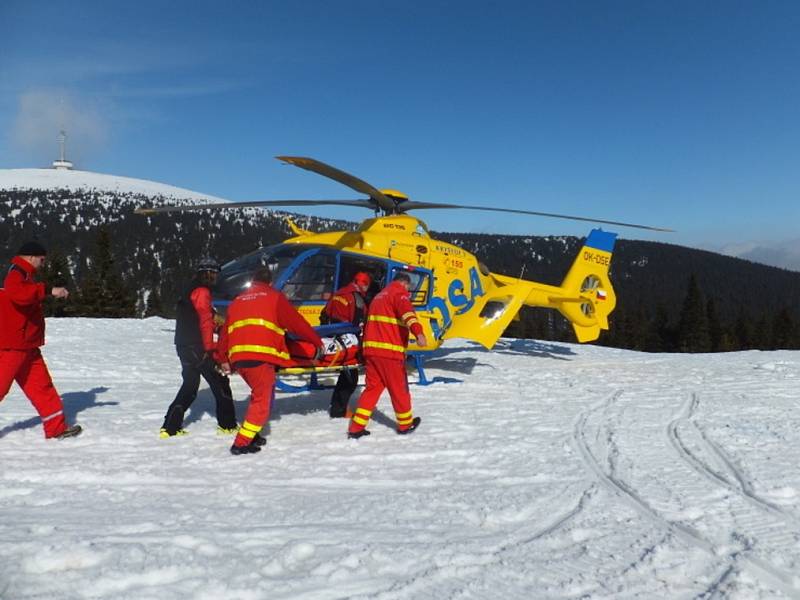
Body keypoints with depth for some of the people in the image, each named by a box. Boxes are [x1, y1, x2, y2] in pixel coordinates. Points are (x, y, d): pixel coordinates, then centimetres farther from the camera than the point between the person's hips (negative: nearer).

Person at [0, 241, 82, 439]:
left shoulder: (23, 275, 18)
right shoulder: (16, 274, -14)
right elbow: (18, 294, -36)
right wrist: (48, 290, -38)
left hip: (27, 346, 10)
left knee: (41, 385, 10)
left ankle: (57, 427, 14)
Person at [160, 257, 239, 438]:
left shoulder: (190, 290, 19)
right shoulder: (202, 291, -10)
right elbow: (205, 320, -16)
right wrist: (209, 347, -16)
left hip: (184, 346, 9)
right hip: (197, 347, -9)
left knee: (189, 386, 15)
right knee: (219, 383, 1)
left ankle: (170, 427, 12)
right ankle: (228, 425, 7)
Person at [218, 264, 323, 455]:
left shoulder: (237, 301, 24)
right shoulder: (274, 297, 9)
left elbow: (225, 332, 25)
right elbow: (297, 322, 7)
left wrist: (224, 359, 34)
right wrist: (317, 342, 15)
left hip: (237, 356, 7)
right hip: (260, 356, -6)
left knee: (260, 394, 23)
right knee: (262, 400, -1)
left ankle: (251, 435, 23)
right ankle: (241, 443, -6)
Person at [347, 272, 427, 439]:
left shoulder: (379, 296, 24)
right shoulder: (399, 293, -3)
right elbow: (407, 312, -25)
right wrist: (418, 331, -43)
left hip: (371, 349, 8)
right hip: (390, 350, -8)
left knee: (372, 387, 12)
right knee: (398, 388, 7)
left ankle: (356, 427, 7)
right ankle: (405, 424, 22)